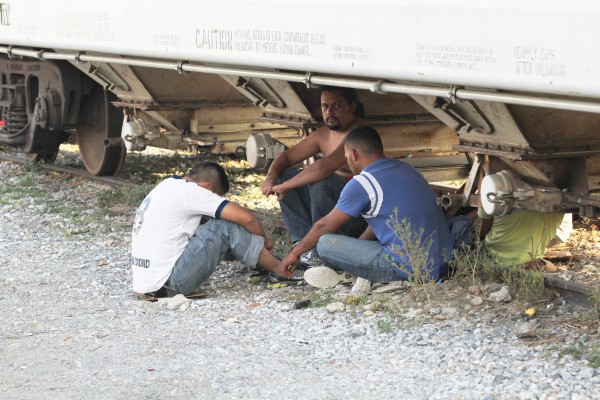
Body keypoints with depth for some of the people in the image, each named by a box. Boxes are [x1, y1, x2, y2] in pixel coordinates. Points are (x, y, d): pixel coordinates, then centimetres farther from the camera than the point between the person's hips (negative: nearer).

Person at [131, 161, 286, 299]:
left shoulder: (166, 185, 17)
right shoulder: (190, 191, -10)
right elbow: (246, 218, -12)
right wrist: (264, 240, 8)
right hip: (169, 284, -9)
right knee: (226, 226, -5)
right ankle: (280, 269, 8)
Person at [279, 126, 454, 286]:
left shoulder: (362, 183, -7)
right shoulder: (404, 168, 16)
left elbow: (324, 226, 4)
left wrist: (295, 253, 19)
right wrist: (357, 245, 34)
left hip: (409, 270, -8)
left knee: (325, 244, -4)